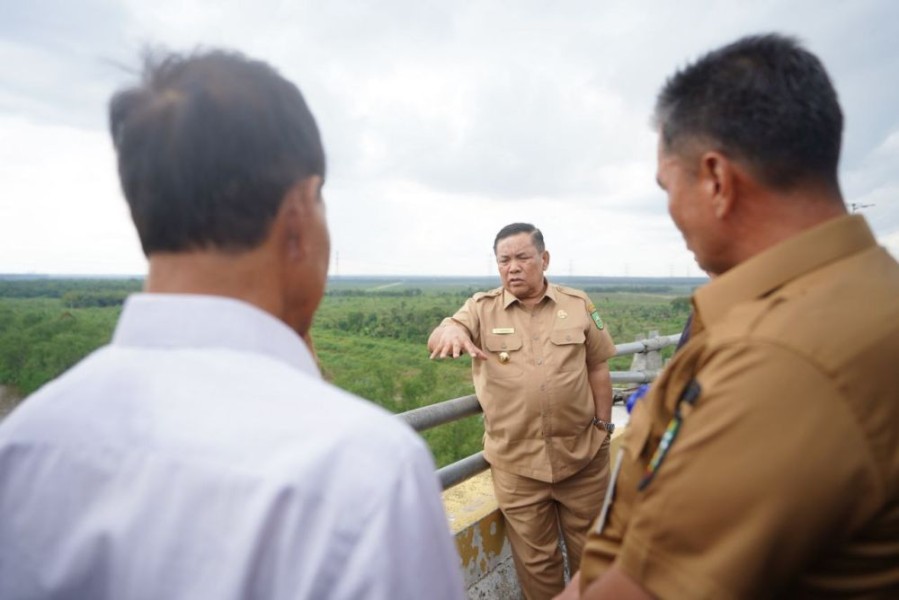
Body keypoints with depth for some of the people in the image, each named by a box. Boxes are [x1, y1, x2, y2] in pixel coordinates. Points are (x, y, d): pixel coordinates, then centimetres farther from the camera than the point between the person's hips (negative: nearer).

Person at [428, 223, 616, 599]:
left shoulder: (577, 305, 1)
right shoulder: (481, 309, -3)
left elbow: (597, 368, 6)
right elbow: (435, 343, -17)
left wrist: (603, 426, 4)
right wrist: (450, 330, -41)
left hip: (583, 454, 1)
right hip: (516, 463, -1)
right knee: (536, 559, 16)